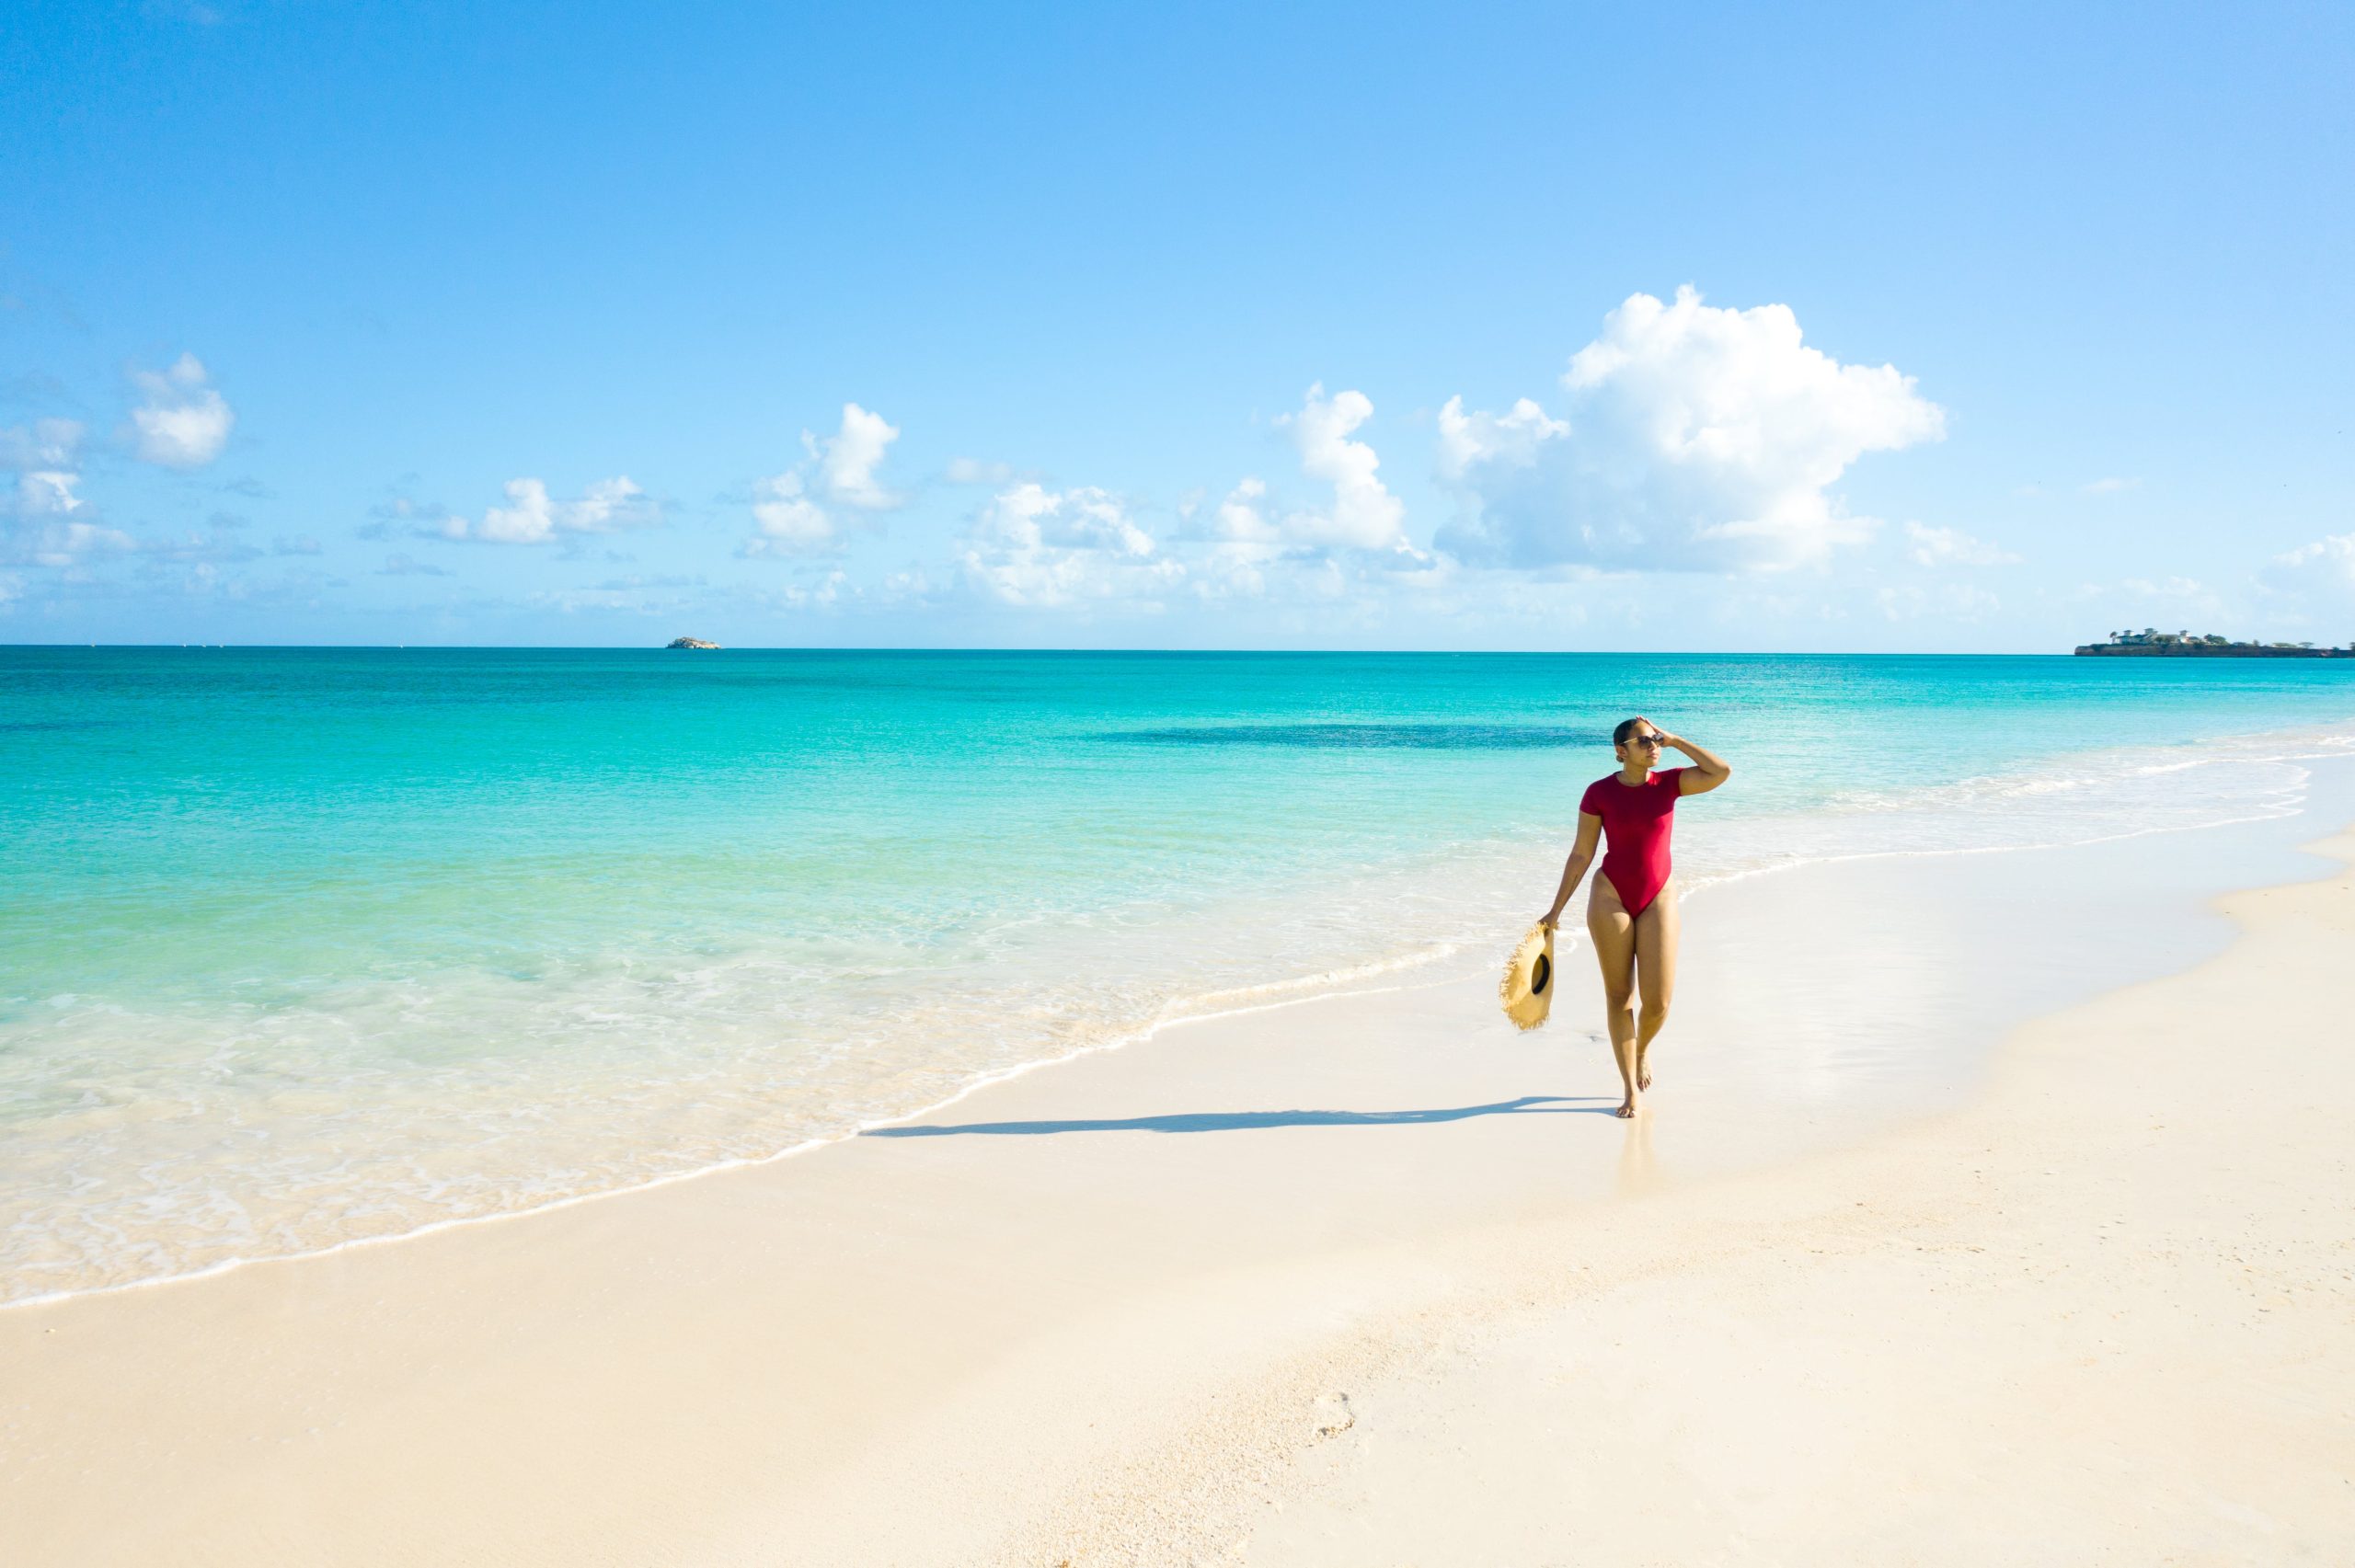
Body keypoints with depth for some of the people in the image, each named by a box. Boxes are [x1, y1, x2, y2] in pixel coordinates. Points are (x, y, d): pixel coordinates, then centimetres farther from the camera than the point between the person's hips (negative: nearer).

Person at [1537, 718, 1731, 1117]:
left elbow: (1721, 772, -17)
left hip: (1658, 898, 1)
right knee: (1619, 996, 4)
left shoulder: (1669, 782, -2)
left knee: (1658, 1002, -5)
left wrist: (1673, 740, -11)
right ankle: (1632, 1090, 17)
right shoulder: (1599, 792, -6)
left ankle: (1642, 1047, 31)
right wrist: (1556, 909, -2)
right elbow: (1581, 854, -2)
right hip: (1611, 898, -1)